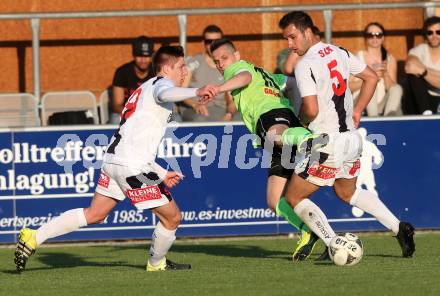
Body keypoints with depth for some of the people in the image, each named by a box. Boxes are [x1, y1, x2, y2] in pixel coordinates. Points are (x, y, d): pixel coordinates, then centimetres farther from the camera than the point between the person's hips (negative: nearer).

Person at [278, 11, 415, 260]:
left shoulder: (305, 65, -17)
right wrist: (357, 111, 21)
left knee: (294, 197, 2)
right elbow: (372, 77, 18)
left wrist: (300, 121, -1)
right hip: (352, 138, 9)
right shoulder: (339, 53, 8)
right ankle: (399, 228, 21)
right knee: (347, 193, 30)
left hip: (329, 143, -9)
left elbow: (311, 110, -23)